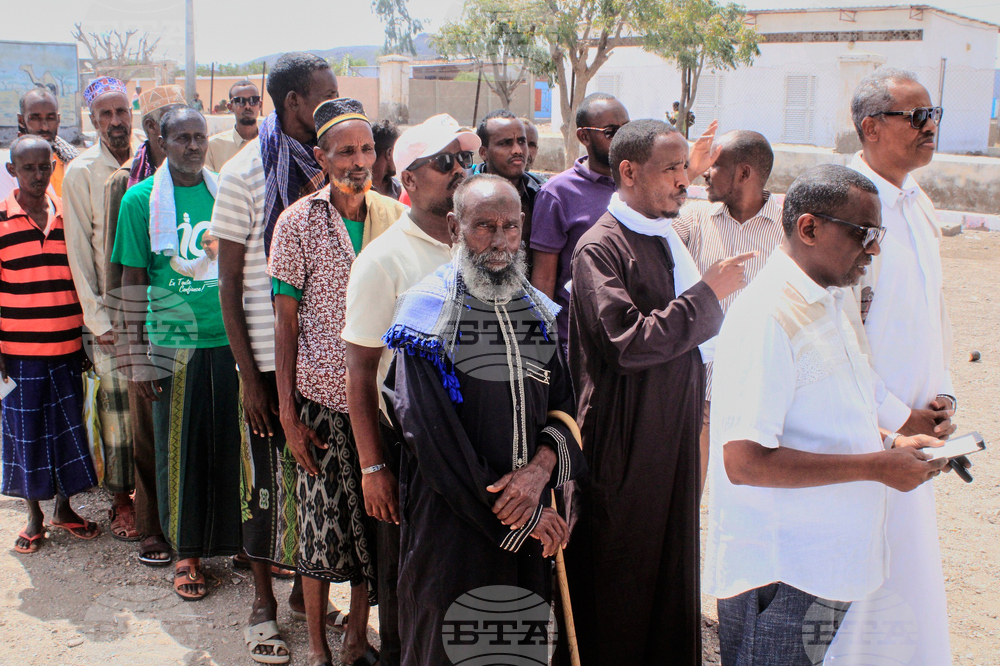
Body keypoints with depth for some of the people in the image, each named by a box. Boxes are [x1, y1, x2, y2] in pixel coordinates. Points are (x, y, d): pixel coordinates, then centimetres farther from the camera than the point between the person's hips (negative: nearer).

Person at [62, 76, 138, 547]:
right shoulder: (81, 173, -3)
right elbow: (79, 251, -4)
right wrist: (98, 319, -8)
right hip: (110, 311, -2)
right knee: (117, 402, 1)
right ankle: (121, 499, 14)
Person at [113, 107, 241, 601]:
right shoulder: (141, 200, -2)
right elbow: (132, 282, -1)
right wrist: (138, 357, -5)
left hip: (230, 340, 3)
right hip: (173, 343, -2)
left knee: (233, 445, 9)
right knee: (180, 451, 6)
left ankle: (236, 539, 25)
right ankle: (186, 553, 20)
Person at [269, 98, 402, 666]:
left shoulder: (395, 216, 3)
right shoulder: (298, 222, -5)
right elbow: (285, 321, -3)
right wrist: (288, 411, -7)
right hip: (322, 396, -2)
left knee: (374, 520, 10)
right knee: (324, 525, 5)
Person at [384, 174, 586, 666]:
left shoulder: (542, 312, 6)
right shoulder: (427, 311, -10)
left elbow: (565, 405, 5)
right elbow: (433, 436, -14)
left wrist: (541, 469, -17)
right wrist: (517, 517, -11)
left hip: (531, 513, 4)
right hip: (452, 515, -4)